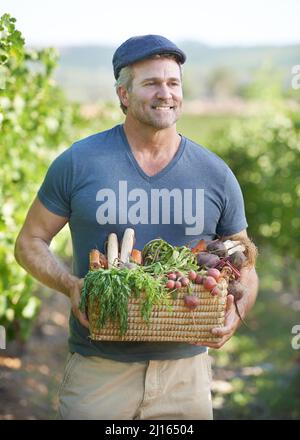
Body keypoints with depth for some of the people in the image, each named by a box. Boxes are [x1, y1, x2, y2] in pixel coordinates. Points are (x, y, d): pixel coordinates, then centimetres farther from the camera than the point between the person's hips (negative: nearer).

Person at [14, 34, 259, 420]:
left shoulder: (215, 175, 4)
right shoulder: (79, 162, -2)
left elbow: (244, 269, 11)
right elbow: (30, 242, 5)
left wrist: (235, 312, -11)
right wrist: (71, 285, -14)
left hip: (186, 371, 2)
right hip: (98, 370, -2)